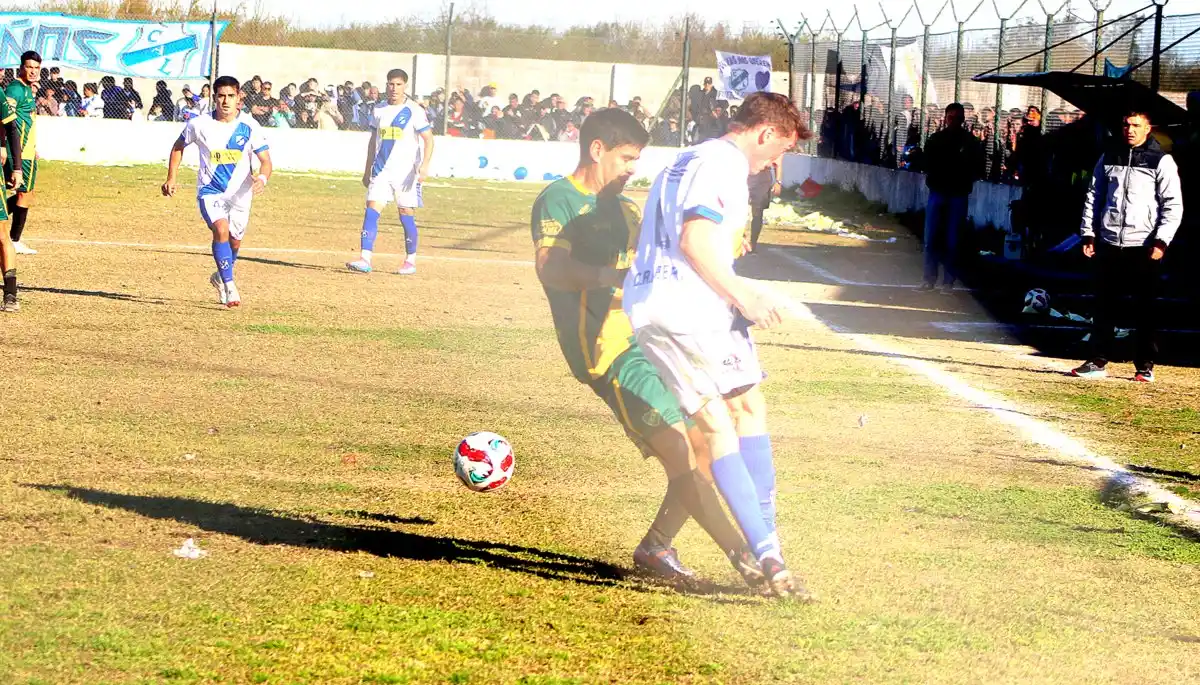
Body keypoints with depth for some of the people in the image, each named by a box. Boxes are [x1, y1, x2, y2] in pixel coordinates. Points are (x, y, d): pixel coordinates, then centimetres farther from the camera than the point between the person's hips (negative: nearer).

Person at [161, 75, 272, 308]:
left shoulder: (249, 126, -11)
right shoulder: (199, 124, -10)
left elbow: (265, 160, -10)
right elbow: (178, 147, 10)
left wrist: (262, 178, -32)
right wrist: (171, 178, 5)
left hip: (240, 193, 2)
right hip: (210, 191, -2)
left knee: (235, 241, 15)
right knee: (221, 230, -27)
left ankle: (220, 277, 46)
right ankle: (230, 287, -27)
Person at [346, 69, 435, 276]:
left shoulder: (414, 111, -5)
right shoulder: (379, 110, 10)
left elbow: (428, 139, -8)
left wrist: (424, 165, -21)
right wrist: (368, 170, 18)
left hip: (406, 172, -4)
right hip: (381, 171, 4)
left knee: (407, 216, 1)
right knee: (371, 211, -8)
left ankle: (411, 261, 16)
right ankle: (365, 259, -13)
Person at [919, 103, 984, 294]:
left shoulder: (970, 142, 1)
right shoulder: (935, 139, 6)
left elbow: (977, 169, 4)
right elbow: (927, 163, 12)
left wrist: (966, 181, -10)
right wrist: (932, 179, -3)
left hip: (958, 196, -2)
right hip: (937, 192, 2)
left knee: (952, 240, -1)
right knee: (931, 238, -1)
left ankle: (948, 282, 3)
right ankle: (929, 279, 5)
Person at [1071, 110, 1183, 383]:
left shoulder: (1161, 161, -3)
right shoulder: (1109, 158, 11)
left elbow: (1173, 205, -5)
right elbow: (1094, 196, 17)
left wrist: (1161, 241, -12)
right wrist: (1088, 234, 9)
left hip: (1145, 247, -4)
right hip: (1109, 245, 4)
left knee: (1146, 309, 1)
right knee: (1104, 306, 6)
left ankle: (1145, 366, 7)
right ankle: (1098, 362, 12)